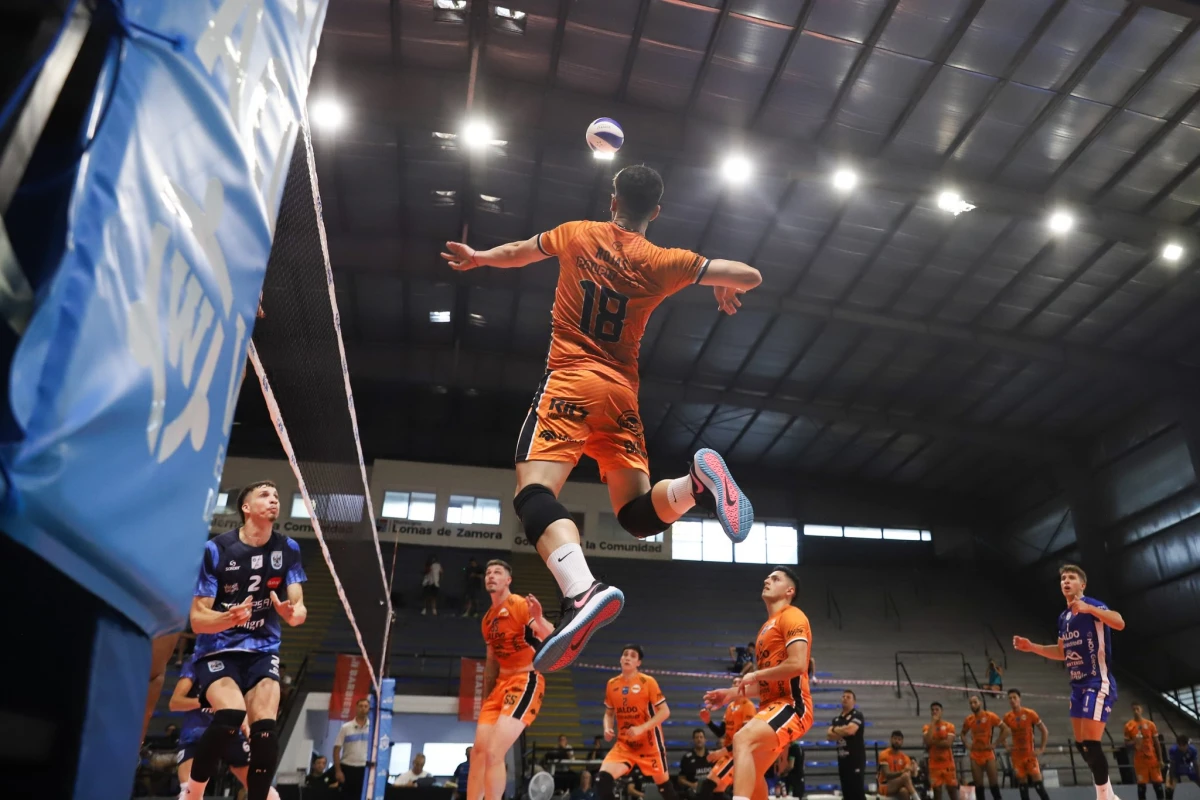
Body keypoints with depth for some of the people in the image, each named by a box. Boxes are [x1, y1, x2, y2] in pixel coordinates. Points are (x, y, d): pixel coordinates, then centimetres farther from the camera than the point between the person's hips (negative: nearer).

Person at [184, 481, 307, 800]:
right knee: (231, 713, -27)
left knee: (265, 727, -16)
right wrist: (231, 617, -32)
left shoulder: (288, 549, -3)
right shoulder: (216, 549, -12)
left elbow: (298, 606, -5)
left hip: (263, 649, 3)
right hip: (217, 650, -3)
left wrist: (293, 613, -30)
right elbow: (197, 619, -11)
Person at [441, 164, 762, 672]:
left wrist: (476, 257, 47)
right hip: (622, 393, 3)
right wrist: (724, 287, 29)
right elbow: (750, 275, 6)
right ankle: (696, 482, -26)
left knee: (535, 491, -17)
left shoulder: (577, 234, 7)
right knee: (638, 513, 7)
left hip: (570, 380, -3)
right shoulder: (663, 263, 7)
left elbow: (517, 253, 26)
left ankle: (583, 591, -43)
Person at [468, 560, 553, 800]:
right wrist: (485, 702, 20)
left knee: (493, 753, -17)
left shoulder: (521, 605, -11)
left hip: (526, 682, -8)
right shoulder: (487, 619, 13)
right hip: (501, 683, 8)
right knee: (478, 750, 6)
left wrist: (539, 619, -43)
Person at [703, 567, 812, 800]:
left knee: (742, 739, -32)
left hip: (791, 704, -10)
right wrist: (731, 693, 18)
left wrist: (755, 675, -11)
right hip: (773, 704, 10)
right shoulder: (768, 626, 21)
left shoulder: (791, 616, -7)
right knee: (750, 776, 17)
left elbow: (797, 664, -22)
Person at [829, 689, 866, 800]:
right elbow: (830, 735, 3)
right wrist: (842, 731, -13)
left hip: (855, 758, -7)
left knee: (858, 790, -9)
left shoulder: (857, 715, -4)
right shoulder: (836, 719, 15)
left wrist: (835, 730, -4)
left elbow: (850, 730, -21)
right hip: (842, 758, 7)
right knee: (846, 791, 10)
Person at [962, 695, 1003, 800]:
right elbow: (963, 734, 20)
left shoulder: (990, 716, -7)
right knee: (978, 784, 5)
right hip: (975, 755, 3)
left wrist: (995, 744, -9)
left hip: (988, 753, -3)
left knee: (993, 782, -1)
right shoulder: (968, 719, 4)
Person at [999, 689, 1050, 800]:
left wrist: (1041, 749, -5)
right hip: (1016, 755, 3)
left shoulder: (1030, 714, -8)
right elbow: (1002, 737, 14)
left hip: (1030, 754, -3)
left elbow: (1045, 731, -1)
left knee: (1037, 780, -8)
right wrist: (1007, 747, -2)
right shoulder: (1007, 717, 1)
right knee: (1022, 782, 6)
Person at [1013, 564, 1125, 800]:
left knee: (1091, 744, -13)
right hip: (1078, 685, 9)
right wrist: (1031, 646, 12)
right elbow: (1062, 652, 24)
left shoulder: (1092, 605, -10)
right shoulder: (1063, 617, 14)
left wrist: (1088, 609, -45)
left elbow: (1119, 623, -30)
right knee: (1081, 745, 11)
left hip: (1098, 683, -9)